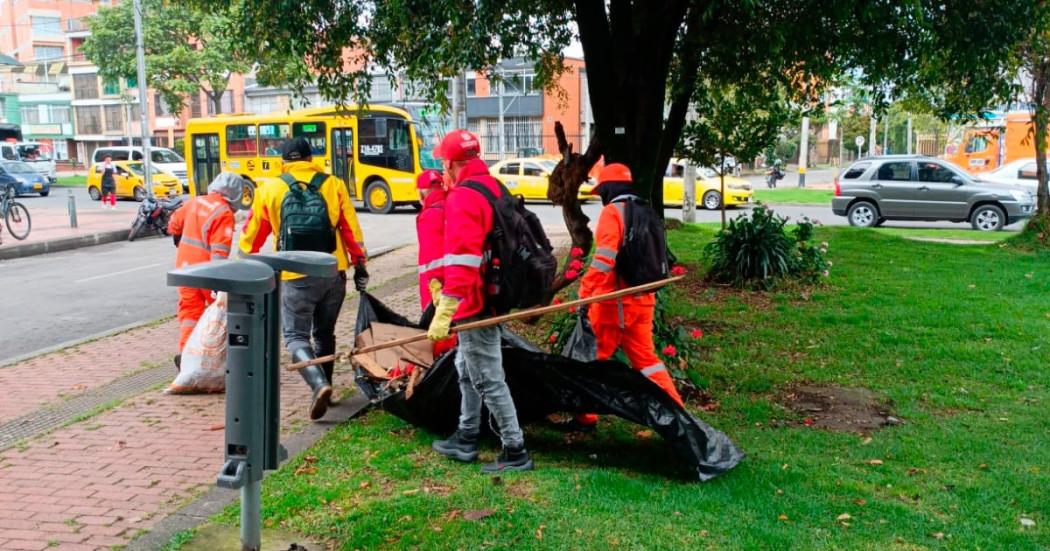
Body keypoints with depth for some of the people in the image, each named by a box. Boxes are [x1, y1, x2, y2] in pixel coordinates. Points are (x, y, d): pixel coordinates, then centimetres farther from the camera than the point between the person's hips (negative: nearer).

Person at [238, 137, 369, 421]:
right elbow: (352, 230, 2)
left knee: (296, 336, 4)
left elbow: (252, 236, 7)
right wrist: (360, 266, 9)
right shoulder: (333, 184, 5)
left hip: (296, 277, -3)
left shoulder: (270, 190, 3)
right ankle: (323, 388, 25)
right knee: (324, 334, 18)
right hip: (333, 273, 3)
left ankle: (319, 384, -18)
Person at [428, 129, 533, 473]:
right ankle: (466, 440, 33)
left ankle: (516, 452, 7)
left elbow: (461, 260, -27)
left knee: (488, 380, -2)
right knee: (467, 371, 21)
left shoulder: (462, 198, -19)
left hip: (474, 304, -10)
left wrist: (444, 312, -28)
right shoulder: (492, 188, 12)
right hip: (489, 298, 10)